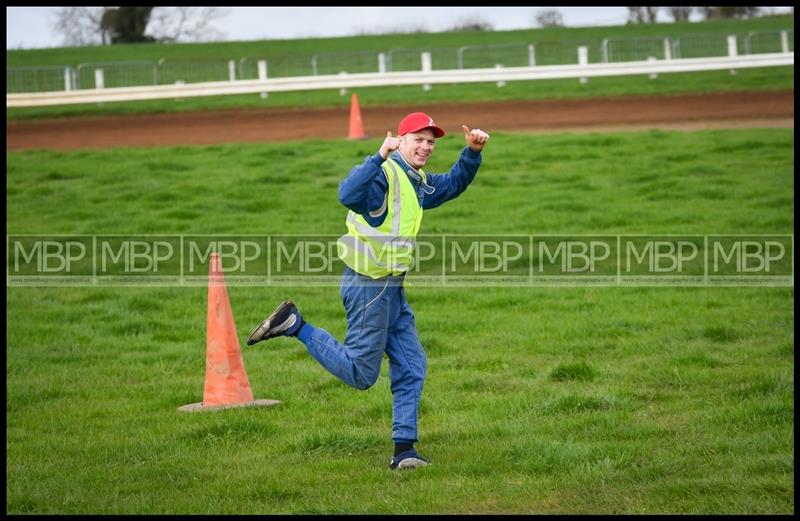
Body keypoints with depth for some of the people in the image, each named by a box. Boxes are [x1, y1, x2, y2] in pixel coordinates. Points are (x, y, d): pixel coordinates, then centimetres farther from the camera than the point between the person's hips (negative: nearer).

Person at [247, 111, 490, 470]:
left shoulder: (418, 184, 15)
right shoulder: (384, 175, -17)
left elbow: (454, 185, 31)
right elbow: (348, 194, -36)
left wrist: (473, 153, 13)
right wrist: (380, 157, -47)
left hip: (392, 289, 10)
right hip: (368, 285, -10)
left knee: (411, 369, 7)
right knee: (361, 373, -5)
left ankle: (404, 450, 10)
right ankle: (294, 325, 5)